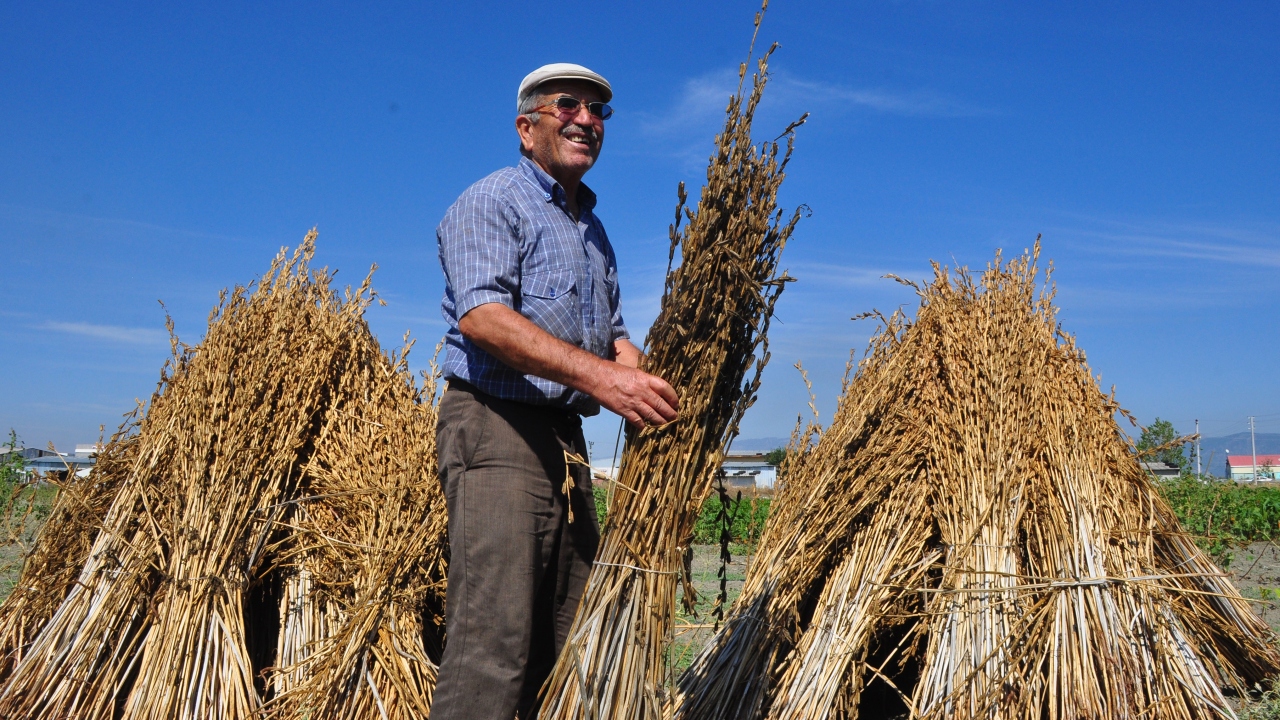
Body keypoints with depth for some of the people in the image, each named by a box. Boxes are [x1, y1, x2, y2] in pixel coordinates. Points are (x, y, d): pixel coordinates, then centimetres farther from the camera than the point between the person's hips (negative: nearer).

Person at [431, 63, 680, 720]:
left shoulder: (593, 228, 23)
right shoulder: (491, 202, -3)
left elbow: (612, 332, 25)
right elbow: (481, 315, -20)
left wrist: (638, 379, 1)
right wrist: (595, 374, -30)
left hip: (566, 438, 8)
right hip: (496, 427, -8)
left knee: (564, 643, 11)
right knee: (493, 637, -12)